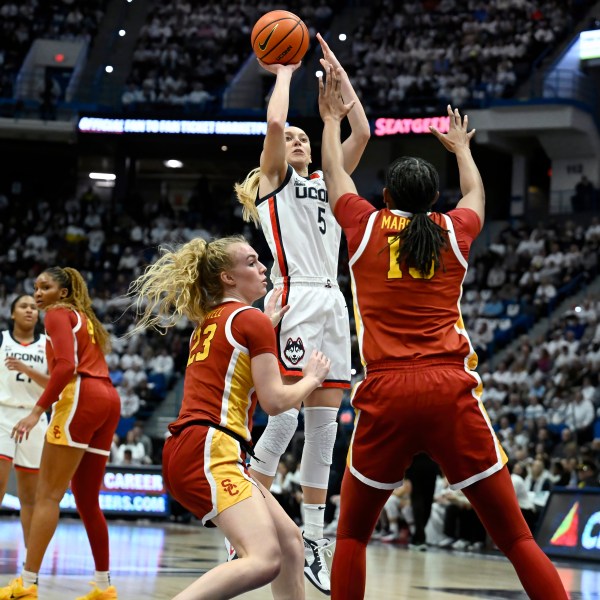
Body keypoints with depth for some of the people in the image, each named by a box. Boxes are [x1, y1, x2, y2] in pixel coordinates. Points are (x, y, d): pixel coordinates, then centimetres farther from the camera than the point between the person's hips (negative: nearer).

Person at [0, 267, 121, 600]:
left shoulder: (58, 314, 2)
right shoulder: (84, 318, 27)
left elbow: (66, 365, -14)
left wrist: (38, 410, -18)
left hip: (81, 397, -8)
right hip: (109, 400, 8)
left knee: (48, 494, -11)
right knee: (87, 501, 13)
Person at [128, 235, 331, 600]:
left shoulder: (209, 321, 21)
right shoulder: (253, 320, -3)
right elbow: (274, 401, -8)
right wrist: (313, 378, 10)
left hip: (187, 449, 10)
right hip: (211, 450, -10)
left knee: (289, 541, 16)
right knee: (264, 560, -26)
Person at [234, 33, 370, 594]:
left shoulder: (326, 183, 23)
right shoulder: (272, 180, 8)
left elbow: (361, 131, 16)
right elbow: (273, 123, -8)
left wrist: (337, 69, 17)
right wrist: (285, 72, 7)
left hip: (332, 303, 6)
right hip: (294, 298, -6)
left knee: (324, 422, 4)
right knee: (283, 415, -13)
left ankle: (313, 538, 7)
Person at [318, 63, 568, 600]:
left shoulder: (366, 227, 9)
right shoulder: (454, 232, 13)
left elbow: (335, 174, 30)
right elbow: (475, 192, 38)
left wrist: (332, 120, 47)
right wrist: (460, 147, 57)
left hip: (386, 395, 0)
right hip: (451, 394, 0)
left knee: (352, 534, 15)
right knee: (516, 537, 1)